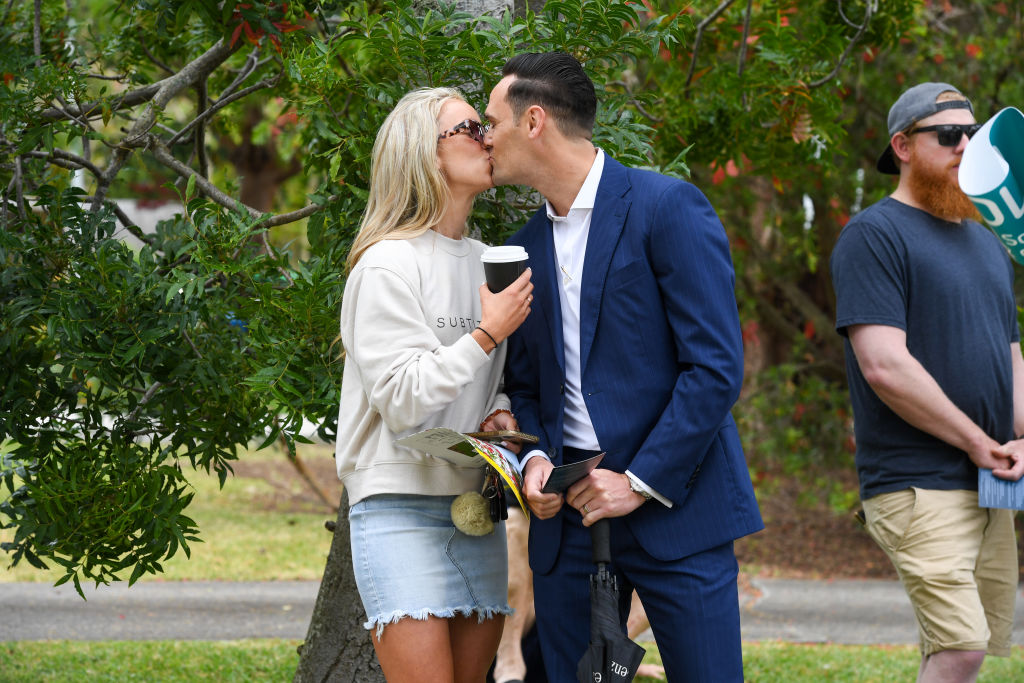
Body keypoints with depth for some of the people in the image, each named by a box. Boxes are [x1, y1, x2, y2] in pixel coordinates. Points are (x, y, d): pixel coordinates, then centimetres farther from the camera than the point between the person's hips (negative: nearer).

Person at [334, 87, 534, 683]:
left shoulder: (485, 261, 15)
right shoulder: (388, 266, -8)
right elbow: (400, 399, -14)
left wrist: (503, 413, 1)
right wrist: (487, 335, -12)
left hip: (476, 509, 7)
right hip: (402, 513, -7)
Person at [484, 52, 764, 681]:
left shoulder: (668, 207, -7)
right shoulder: (527, 247, 15)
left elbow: (716, 367, -12)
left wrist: (641, 481, -15)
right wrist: (535, 458, -1)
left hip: (673, 507, -6)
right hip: (568, 512, 6)